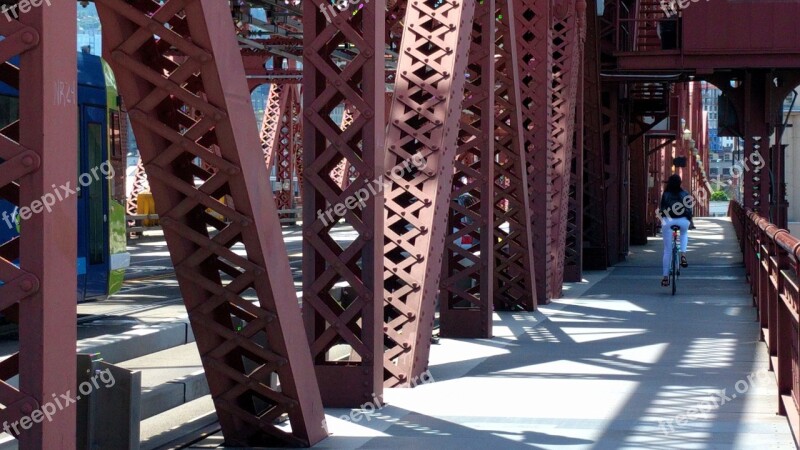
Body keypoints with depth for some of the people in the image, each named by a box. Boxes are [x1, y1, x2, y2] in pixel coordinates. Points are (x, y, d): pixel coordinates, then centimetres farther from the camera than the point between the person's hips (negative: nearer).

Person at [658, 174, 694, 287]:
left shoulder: (665, 195, 0)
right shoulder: (684, 194, 1)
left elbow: (662, 209, 1)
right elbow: (688, 209, 0)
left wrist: (662, 220, 15)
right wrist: (691, 221, 11)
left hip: (668, 221, -1)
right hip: (682, 221, 1)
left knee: (667, 250, 6)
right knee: (684, 234, 37)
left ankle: (665, 276, 5)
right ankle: (683, 254, 12)